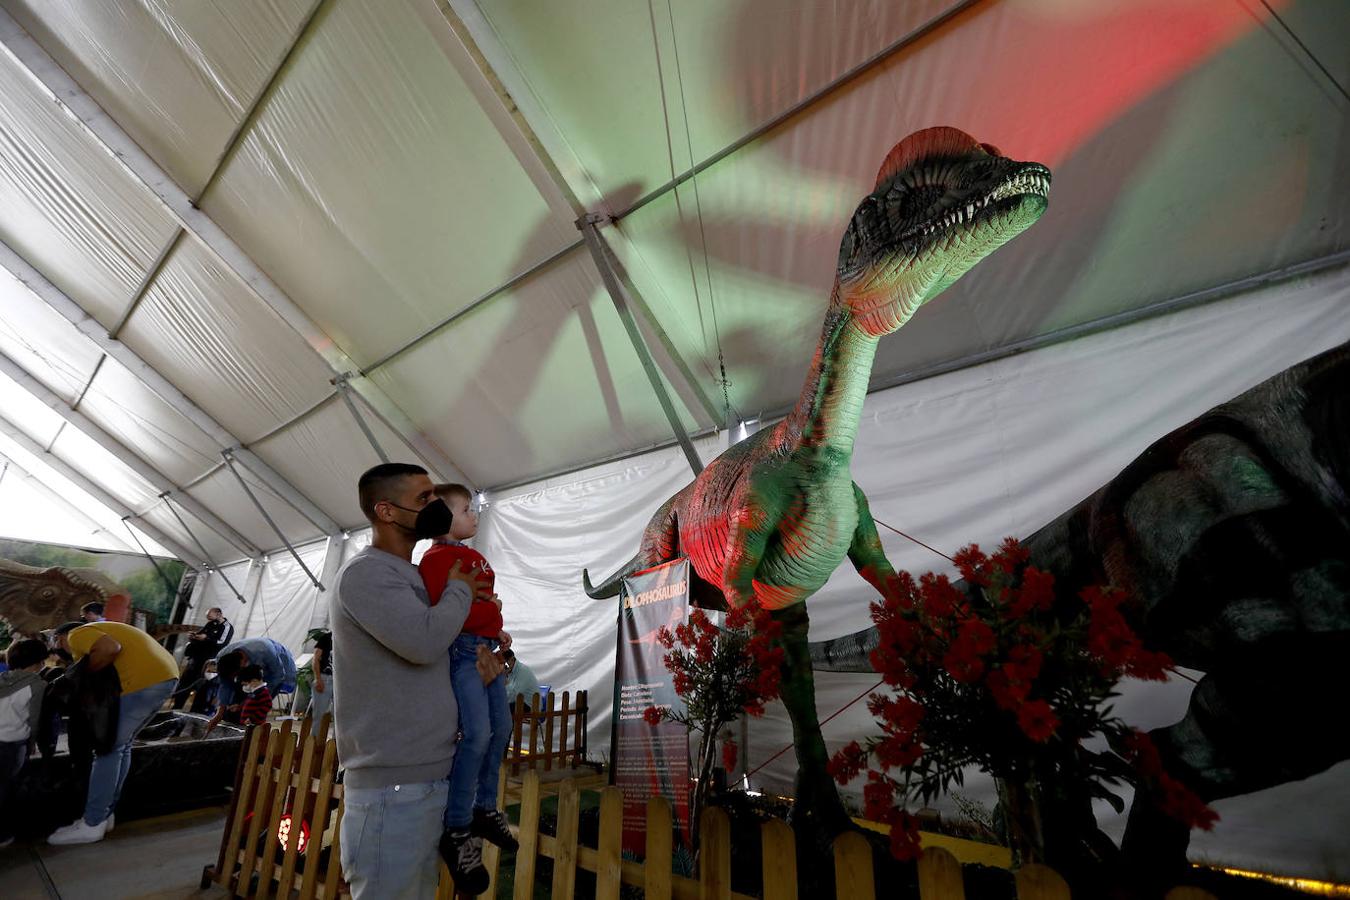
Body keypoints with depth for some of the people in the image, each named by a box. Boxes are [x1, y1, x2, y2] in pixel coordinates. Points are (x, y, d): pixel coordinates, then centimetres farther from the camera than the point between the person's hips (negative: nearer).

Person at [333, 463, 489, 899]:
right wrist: (460, 589, -10)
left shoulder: (409, 575, 12)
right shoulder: (365, 572, -16)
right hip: (392, 786, -9)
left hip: (430, 778, 9)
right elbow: (425, 640, -29)